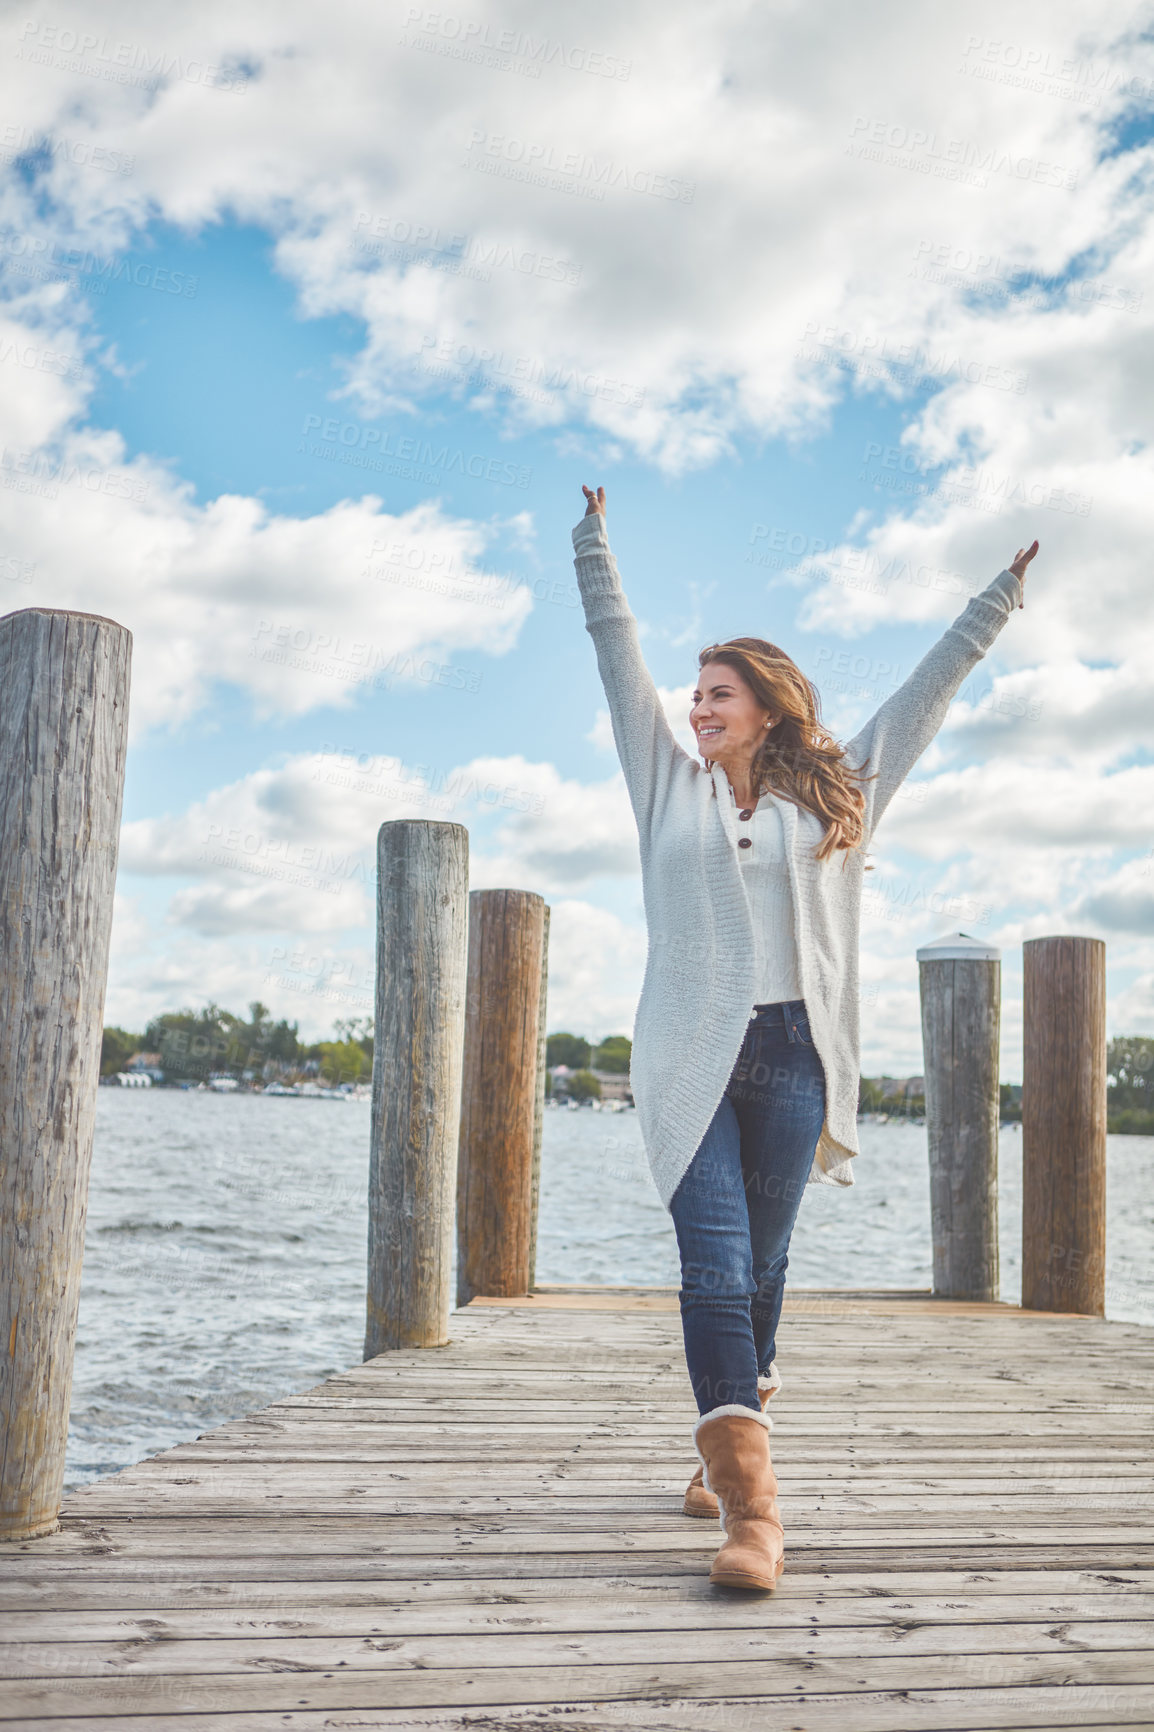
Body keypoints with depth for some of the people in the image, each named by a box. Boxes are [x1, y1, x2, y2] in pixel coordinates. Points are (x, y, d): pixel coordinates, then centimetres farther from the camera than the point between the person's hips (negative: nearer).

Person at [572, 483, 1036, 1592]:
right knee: (715, 1267, -11)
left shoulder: (835, 793, 13)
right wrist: (595, 545, 18)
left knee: (760, 1270, 7)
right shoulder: (671, 785, 13)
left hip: (792, 1056, 1)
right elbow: (619, 658, 15)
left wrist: (996, 603, 22)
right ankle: (750, 1502, -15)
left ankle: (726, 1453, 26)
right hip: (691, 1056, -1)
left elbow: (926, 690, 18)